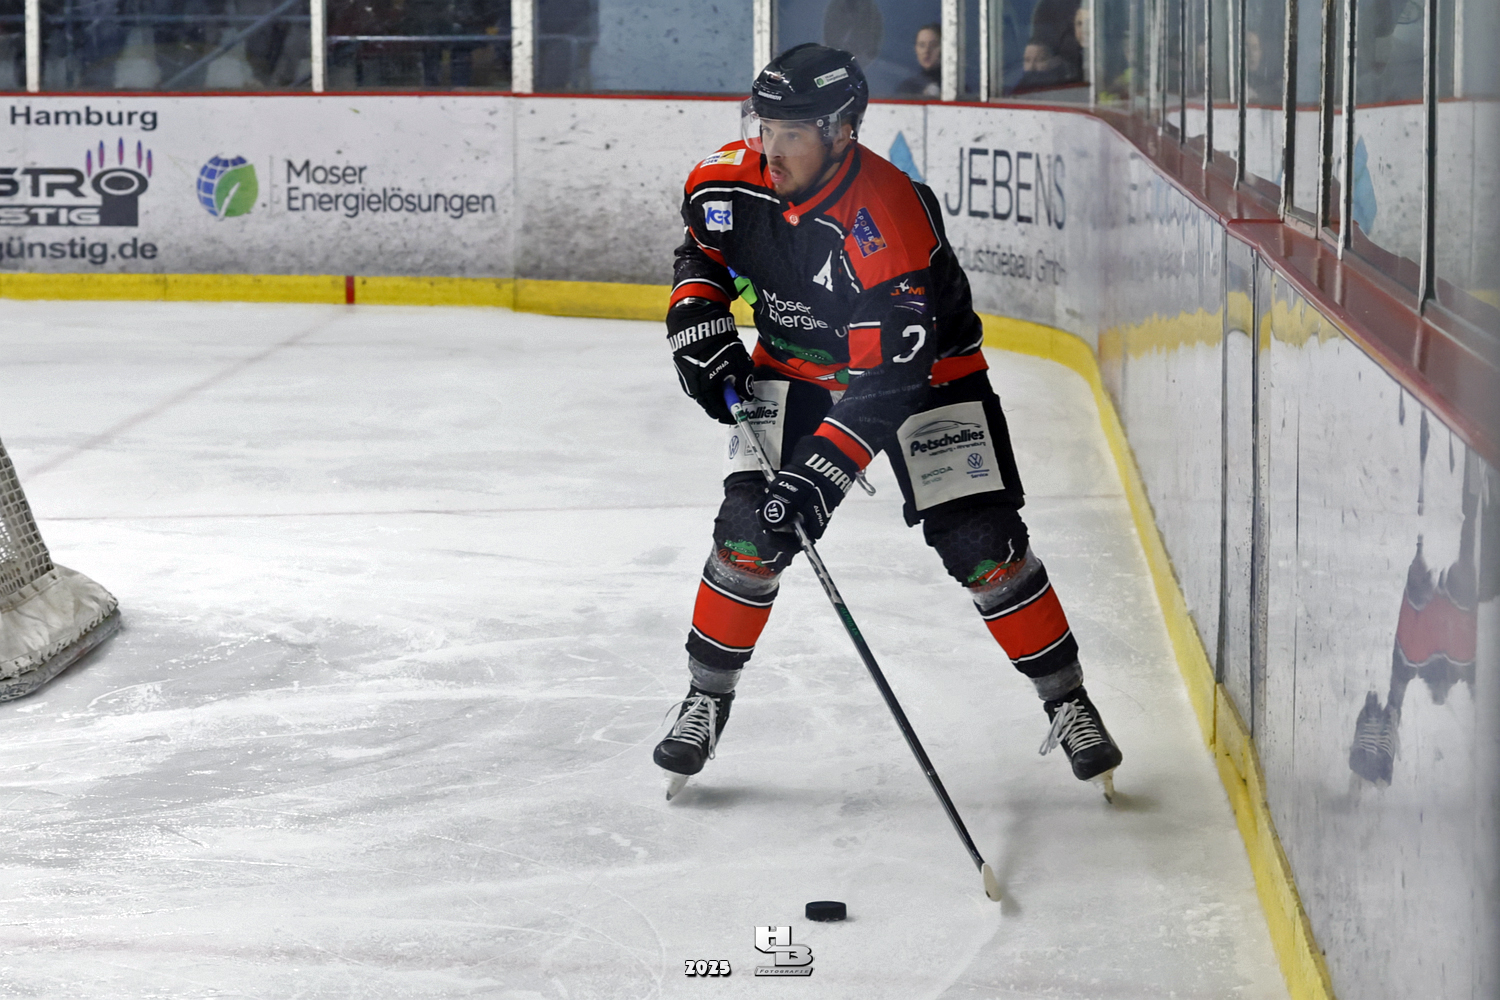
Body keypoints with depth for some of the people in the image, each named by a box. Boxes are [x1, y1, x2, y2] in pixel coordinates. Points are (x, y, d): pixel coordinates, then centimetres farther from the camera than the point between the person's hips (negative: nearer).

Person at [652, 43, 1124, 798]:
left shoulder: (890, 222, -35)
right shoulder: (733, 181, -17)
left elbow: (888, 380, -36)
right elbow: (703, 246, 8)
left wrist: (821, 472, -41)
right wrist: (698, 319, -9)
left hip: (924, 373, -4)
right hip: (796, 369, 4)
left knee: (983, 545, -12)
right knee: (748, 529, -11)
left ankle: (1067, 702, 4)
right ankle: (707, 698, 6)